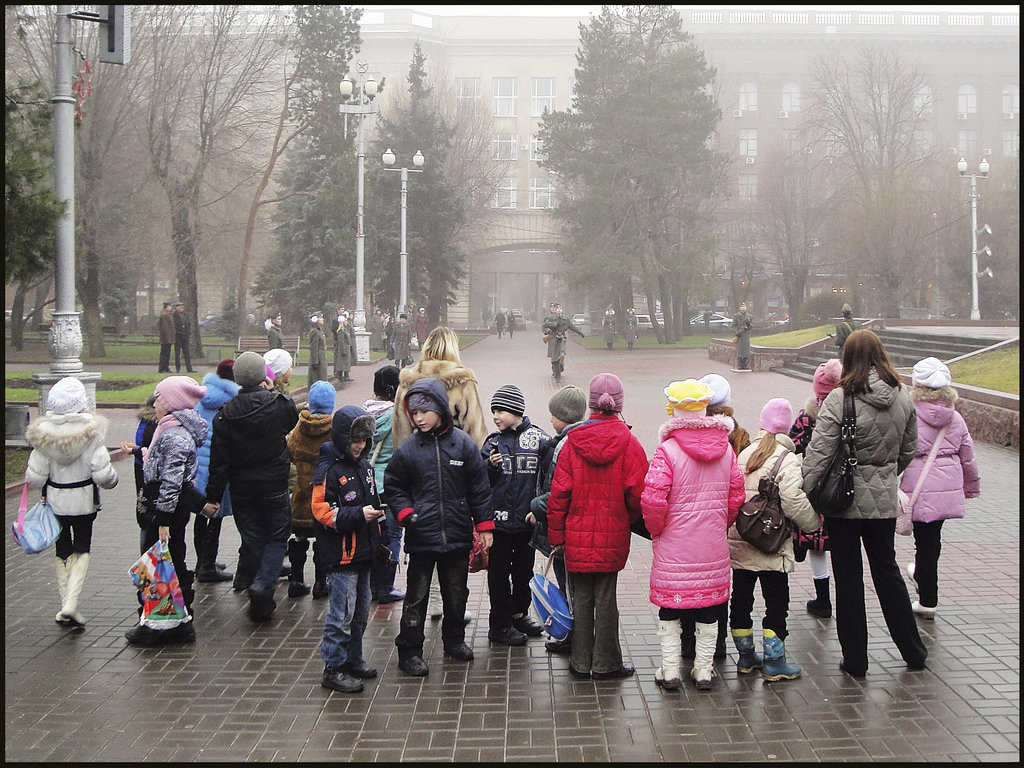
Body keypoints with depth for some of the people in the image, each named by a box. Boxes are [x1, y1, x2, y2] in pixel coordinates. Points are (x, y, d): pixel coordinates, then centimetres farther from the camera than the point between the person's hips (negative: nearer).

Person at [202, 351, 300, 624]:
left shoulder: (226, 414, -7)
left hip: (242, 491, 2)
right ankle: (262, 585, -13)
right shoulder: (280, 404, -10)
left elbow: (219, 460, -7)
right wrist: (271, 390, 22)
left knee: (253, 541, 13)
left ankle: (262, 601, 17)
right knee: (277, 538, 11)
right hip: (275, 487, -1)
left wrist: (213, 496, -1)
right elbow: (295, 420, 15)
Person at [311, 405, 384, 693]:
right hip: (341, 554, -9)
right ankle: (333, 669, 4)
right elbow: (322, 512, -19)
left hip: (363, 552, 9)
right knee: (342, 614, -5)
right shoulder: (328, 469, -14)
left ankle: (353, 659, 29)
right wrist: (359, 515, -26)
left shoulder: (364, 466, 13)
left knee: (360, 610, 16)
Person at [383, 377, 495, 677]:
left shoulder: (463, 444, -3)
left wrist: (484, 526, 1)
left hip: (457, 536, 1)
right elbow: (393, 487, 7)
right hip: (421, 537, -1)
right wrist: (406, 513, -8)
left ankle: (454, 640, 35)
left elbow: (479, 489, 2)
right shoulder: (407, 449, -4)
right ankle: (409, 651, 12)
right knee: (416, 597, 3)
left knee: (457, 593, 16)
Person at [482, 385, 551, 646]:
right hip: (499, 519, 0)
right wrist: (490, 466, -16)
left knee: (524, 570, 16)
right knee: (499, 572, 5)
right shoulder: (493, 442, 2)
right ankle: (500, 624, 13)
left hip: (527, 519, 0)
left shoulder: (539, 438, -4)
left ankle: (519, 614, 32)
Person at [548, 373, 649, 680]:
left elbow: (559, 492, -3)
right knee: (605, 599, 7)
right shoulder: (628, 443, -8)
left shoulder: (573, 442, -5)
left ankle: (581, 663, 17)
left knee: (581, 598, 10)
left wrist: (556, 534, 5)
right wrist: (630, 520, 11)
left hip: (577, 534, 1)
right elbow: (637, 492, -9)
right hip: (613, 536, -1)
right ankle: (605, 664, 13)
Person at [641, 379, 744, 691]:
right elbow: (736, 496, 5)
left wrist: (656, 529, -3)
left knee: (669, 611, 9)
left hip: (673, 548, -3)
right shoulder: (726, 449, 0)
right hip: (714, 548, 4)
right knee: (709, 612, 14)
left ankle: (670, 669, 12)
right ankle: (704, 669, 19)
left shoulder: (667, 449, -15)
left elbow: (653, 499, -20)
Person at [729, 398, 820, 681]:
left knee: (741, 598, 15)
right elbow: (793, 502, -19)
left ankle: (746, 655, 27)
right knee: (776, 602, 4)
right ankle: (773, 661, 8)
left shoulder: (744, 454, 5)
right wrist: (814, 522, -3)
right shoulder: (787, 459, -12)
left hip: (739, 541, 6)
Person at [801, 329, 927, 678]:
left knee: (848, 577, 7)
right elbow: (909, 450, 11)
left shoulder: (839, 399, -16)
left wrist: (802, 497, -12)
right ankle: (913, 652, 27)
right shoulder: (902, 397, 0)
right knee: (887, 571, 19)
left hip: (845, 502, -4)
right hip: (883, 501, 4)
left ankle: (855, 659, 13)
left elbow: (818, 453, -18)